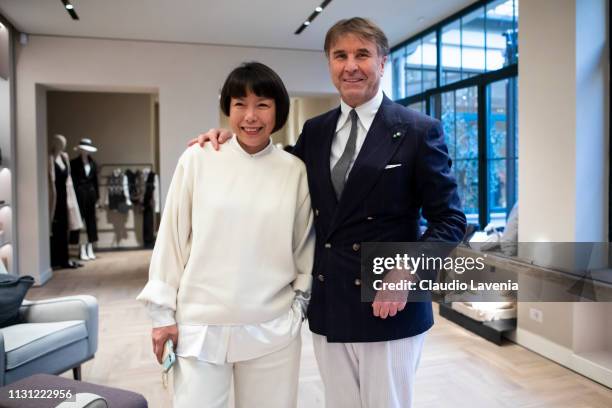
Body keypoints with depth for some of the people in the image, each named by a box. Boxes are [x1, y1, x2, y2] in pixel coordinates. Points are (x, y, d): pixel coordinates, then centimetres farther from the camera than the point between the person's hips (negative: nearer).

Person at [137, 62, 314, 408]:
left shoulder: (295, 170, -2)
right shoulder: (198, 159, -3)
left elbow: (304, 245, 7)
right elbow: (172, 238, 1)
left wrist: (299, 304, 7)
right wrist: (163, 312, 3)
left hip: (272, 329, 1)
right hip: (201, 325, 0)